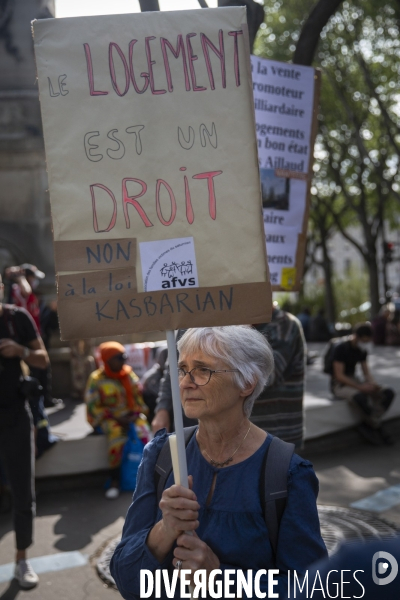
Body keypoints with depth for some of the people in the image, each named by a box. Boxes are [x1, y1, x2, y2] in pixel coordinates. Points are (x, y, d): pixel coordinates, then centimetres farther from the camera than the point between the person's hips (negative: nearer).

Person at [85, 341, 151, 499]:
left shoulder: (129, 374, 9)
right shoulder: (96, 379, -2)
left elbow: (139, 398, 9)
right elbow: (93, 407, -4)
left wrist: (136, 414, -10)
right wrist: (115, 418, -13)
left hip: (131, 415, 3)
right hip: (107, 418, -3)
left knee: (143, 430, -28)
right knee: (117, 433, -35)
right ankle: (114, 482, -25)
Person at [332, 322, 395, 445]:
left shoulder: (362, 350, 5)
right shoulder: (340, 349, -18)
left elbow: (366, 372, 8)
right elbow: (339, 376, -22)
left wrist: (373, 384, -15)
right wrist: (360, 387, -29)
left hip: (355, 382, 7)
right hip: (340, 385, -7)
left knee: (388, 393, -14)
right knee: (360, 397, -40)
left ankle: (367, 426, -14)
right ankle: (376, 426, -13)